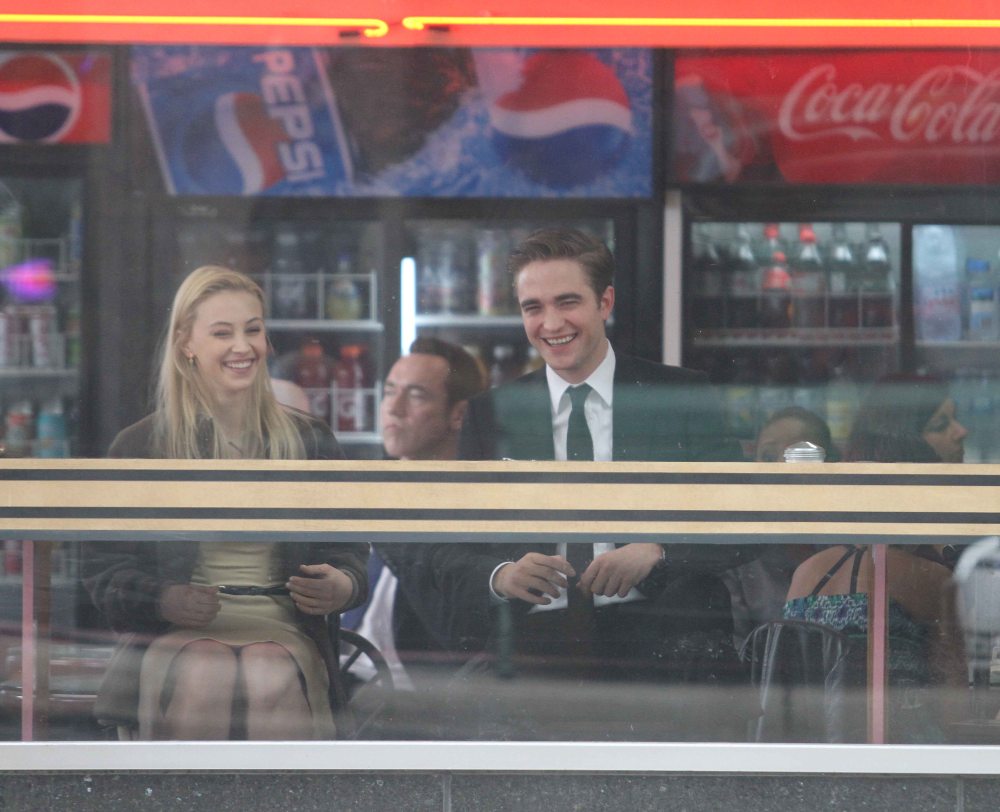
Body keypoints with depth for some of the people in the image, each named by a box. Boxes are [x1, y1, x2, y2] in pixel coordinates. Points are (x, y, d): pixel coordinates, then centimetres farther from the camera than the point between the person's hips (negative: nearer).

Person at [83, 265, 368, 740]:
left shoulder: (310, 442, 18)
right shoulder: (139, 448, 13)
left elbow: (349, 554, 20)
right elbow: (103, 569, 11)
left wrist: (342, 588, -5)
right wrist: (163, 601, -11)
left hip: (283, 635, 1)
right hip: (175, 637, -1)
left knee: (275, 681, -36)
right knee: (198, 682, -37)